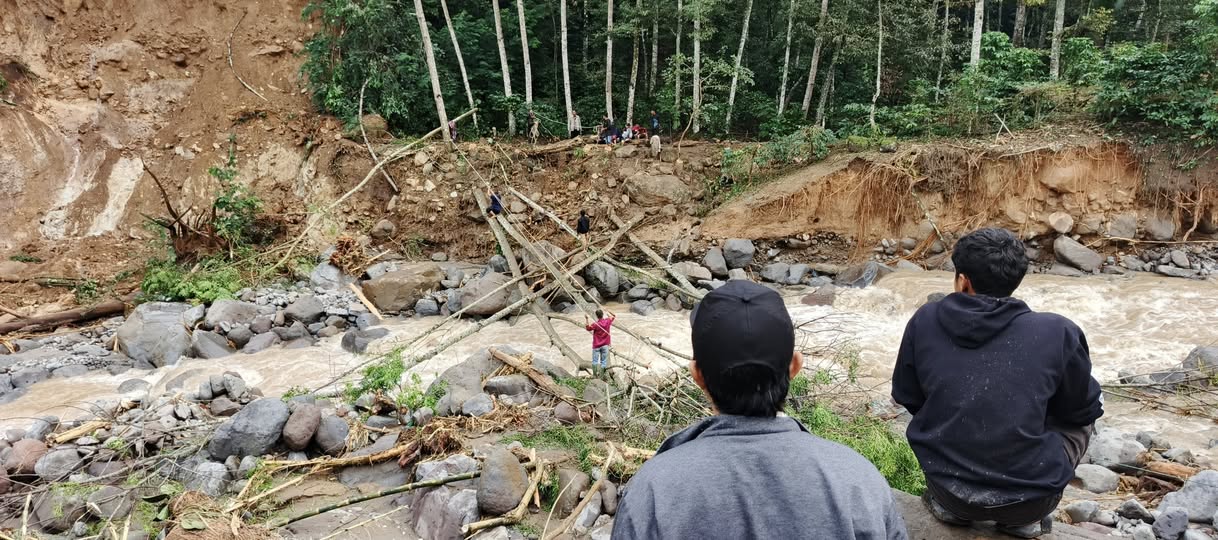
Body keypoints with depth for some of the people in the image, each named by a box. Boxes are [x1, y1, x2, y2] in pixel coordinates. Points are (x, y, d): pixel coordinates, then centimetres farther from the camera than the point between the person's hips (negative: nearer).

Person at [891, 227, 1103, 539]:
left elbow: (906, 398, 7)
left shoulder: (925, 322, -8)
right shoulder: (1058, 332, -13)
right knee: (1080, 422, 26)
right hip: (1029, 495, -1)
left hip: (947, 487, 2)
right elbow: (1084, 409, 5)